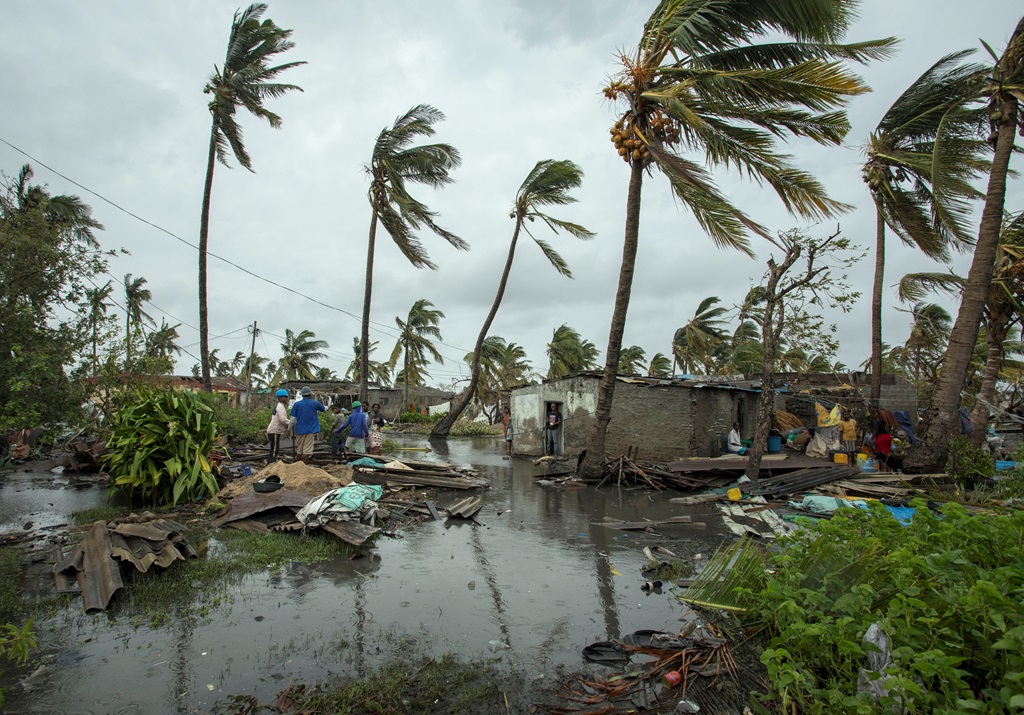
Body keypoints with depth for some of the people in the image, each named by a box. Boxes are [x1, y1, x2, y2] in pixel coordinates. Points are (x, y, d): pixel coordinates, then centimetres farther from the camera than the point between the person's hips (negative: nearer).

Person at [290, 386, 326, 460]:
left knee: (299, 451, 13)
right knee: (307, 451, -4)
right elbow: (324, 409, 19)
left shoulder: (296, 404, 0)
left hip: (300, 430, 1)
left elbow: (293, 419, -4)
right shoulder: (315, 403, 1)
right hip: (311, 430, -1)